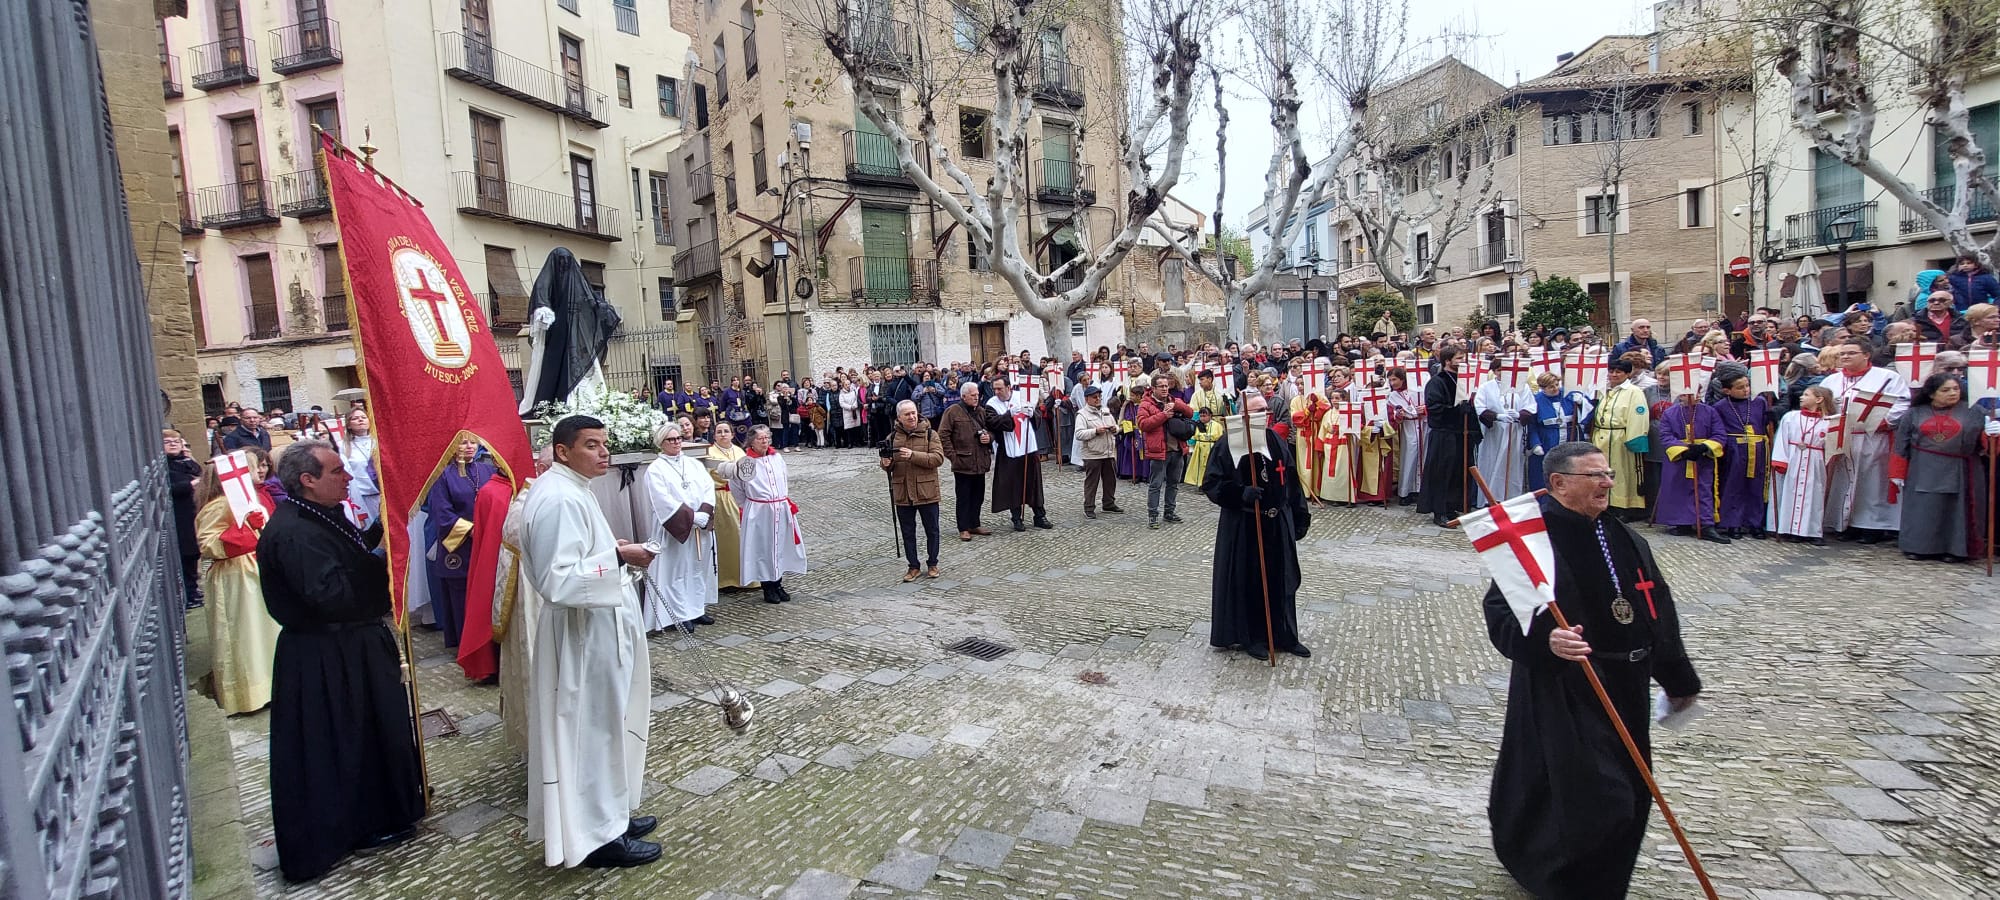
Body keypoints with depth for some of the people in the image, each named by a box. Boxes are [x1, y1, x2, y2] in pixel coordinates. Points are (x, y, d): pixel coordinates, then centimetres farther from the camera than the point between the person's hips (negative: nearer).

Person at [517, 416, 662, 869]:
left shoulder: (570, 489, 10)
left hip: (600, 626, 11)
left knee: (606, 724, 20)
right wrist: (617, 557, -24)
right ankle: (596, 835, 18)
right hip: (584, 632, -11)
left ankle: (609, 812, 35)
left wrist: (613, 551, 8)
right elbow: (558, 581, -29)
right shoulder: (559, 499, -23)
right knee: (591, 729, 3)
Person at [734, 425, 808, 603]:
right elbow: (735, 487, 2)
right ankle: (768, 589, 15)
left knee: (781, 547, 10)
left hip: (782, 510, 5)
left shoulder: (778, 457, 5)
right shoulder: (745, 462, -9)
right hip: (758, 513, -5)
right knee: (762, 549, 3)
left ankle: (778, 585, 24)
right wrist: (750, 504, 9)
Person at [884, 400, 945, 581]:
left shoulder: (930, 434, -4)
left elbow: (938, 458, -16)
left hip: (926, 492, -2)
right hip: (902, 493, 2)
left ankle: (932, 564, 25)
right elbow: (888, 464, 13)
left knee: (931, 530, 9)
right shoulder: (893, 436, 5)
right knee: (908, 532, 10)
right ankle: (913, 566, 22)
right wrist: (886, 463, -12)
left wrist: (913, 455, -25)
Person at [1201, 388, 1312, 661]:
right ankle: (1251, 637, 21)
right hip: (1242, 526, -5)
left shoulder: (1276, 441, 5)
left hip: (1278, 524, 5)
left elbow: (1291, 481, 11)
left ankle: (1284, 635, 28)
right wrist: (1241, 493, -26)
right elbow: (1211, 484, -12)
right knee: (1247, 580, 5)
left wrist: (1300, 516, 9)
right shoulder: (1228, 444, -11)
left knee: (1281, 579, 13)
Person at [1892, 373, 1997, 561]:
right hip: (1923, 474, 0)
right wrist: (1897, 473, 3)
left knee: (1956, 510, 3)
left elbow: (1983, 443, 4)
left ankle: (1955, 549, 13)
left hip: (1958, 473, 0)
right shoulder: (1915, 414, 5)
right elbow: (1902, 446, 5)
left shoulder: (1972, 412, 5)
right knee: (1922, 512, 2)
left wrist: (1990, 433, -19)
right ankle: (1920, 547, 11)